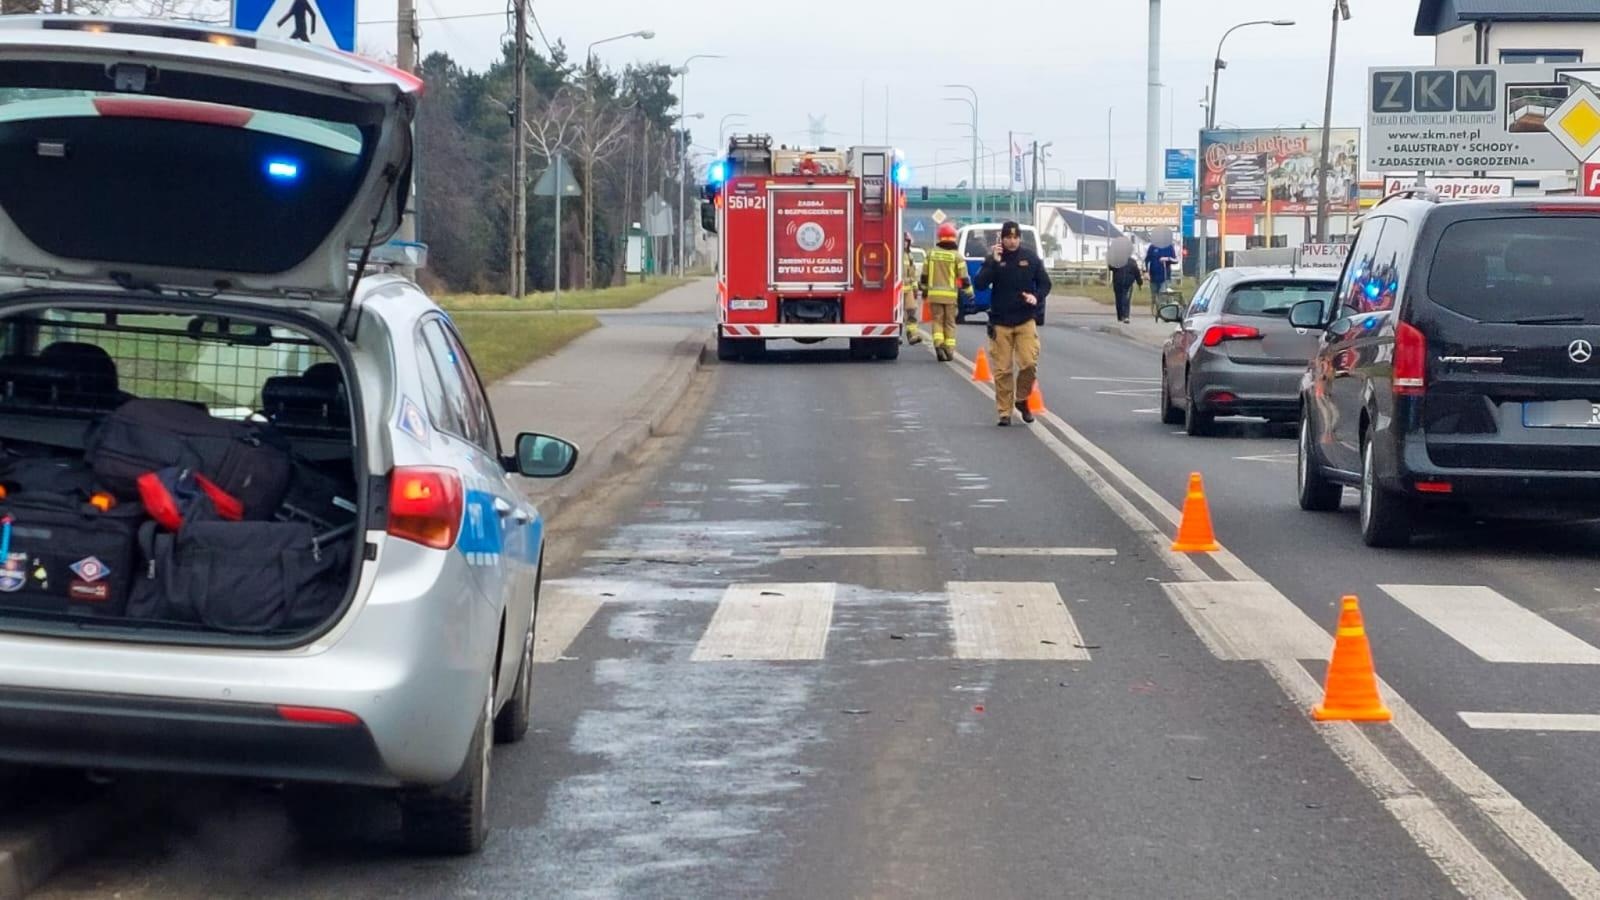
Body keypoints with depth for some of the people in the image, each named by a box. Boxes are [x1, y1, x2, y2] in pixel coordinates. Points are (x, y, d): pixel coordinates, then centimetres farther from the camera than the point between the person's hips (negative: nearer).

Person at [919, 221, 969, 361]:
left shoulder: (931, 253, 3)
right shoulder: (956, 256, -6)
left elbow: (924, 274, 10)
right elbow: (963, 277, -5)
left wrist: (924, 289, 23)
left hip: (934, 293, 2)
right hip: (950, 295, -1)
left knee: (937, 320, 7)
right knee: (950, 322, 8)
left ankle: (938, 344, -14)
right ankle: (949, 350, 6)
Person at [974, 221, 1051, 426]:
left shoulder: (1031, 258, 4)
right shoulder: (993, 259, 0)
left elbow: (1045, 283, 11)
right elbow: (979, 284, -10)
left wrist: (1037, 297, -9)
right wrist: (994, 262, -18)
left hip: (1026, 320, 1)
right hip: (1000, 322, 0)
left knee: (1029, 363, -11)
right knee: (1002, 370, -1)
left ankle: (1022, 400, 14)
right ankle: (1004, 412, 8)